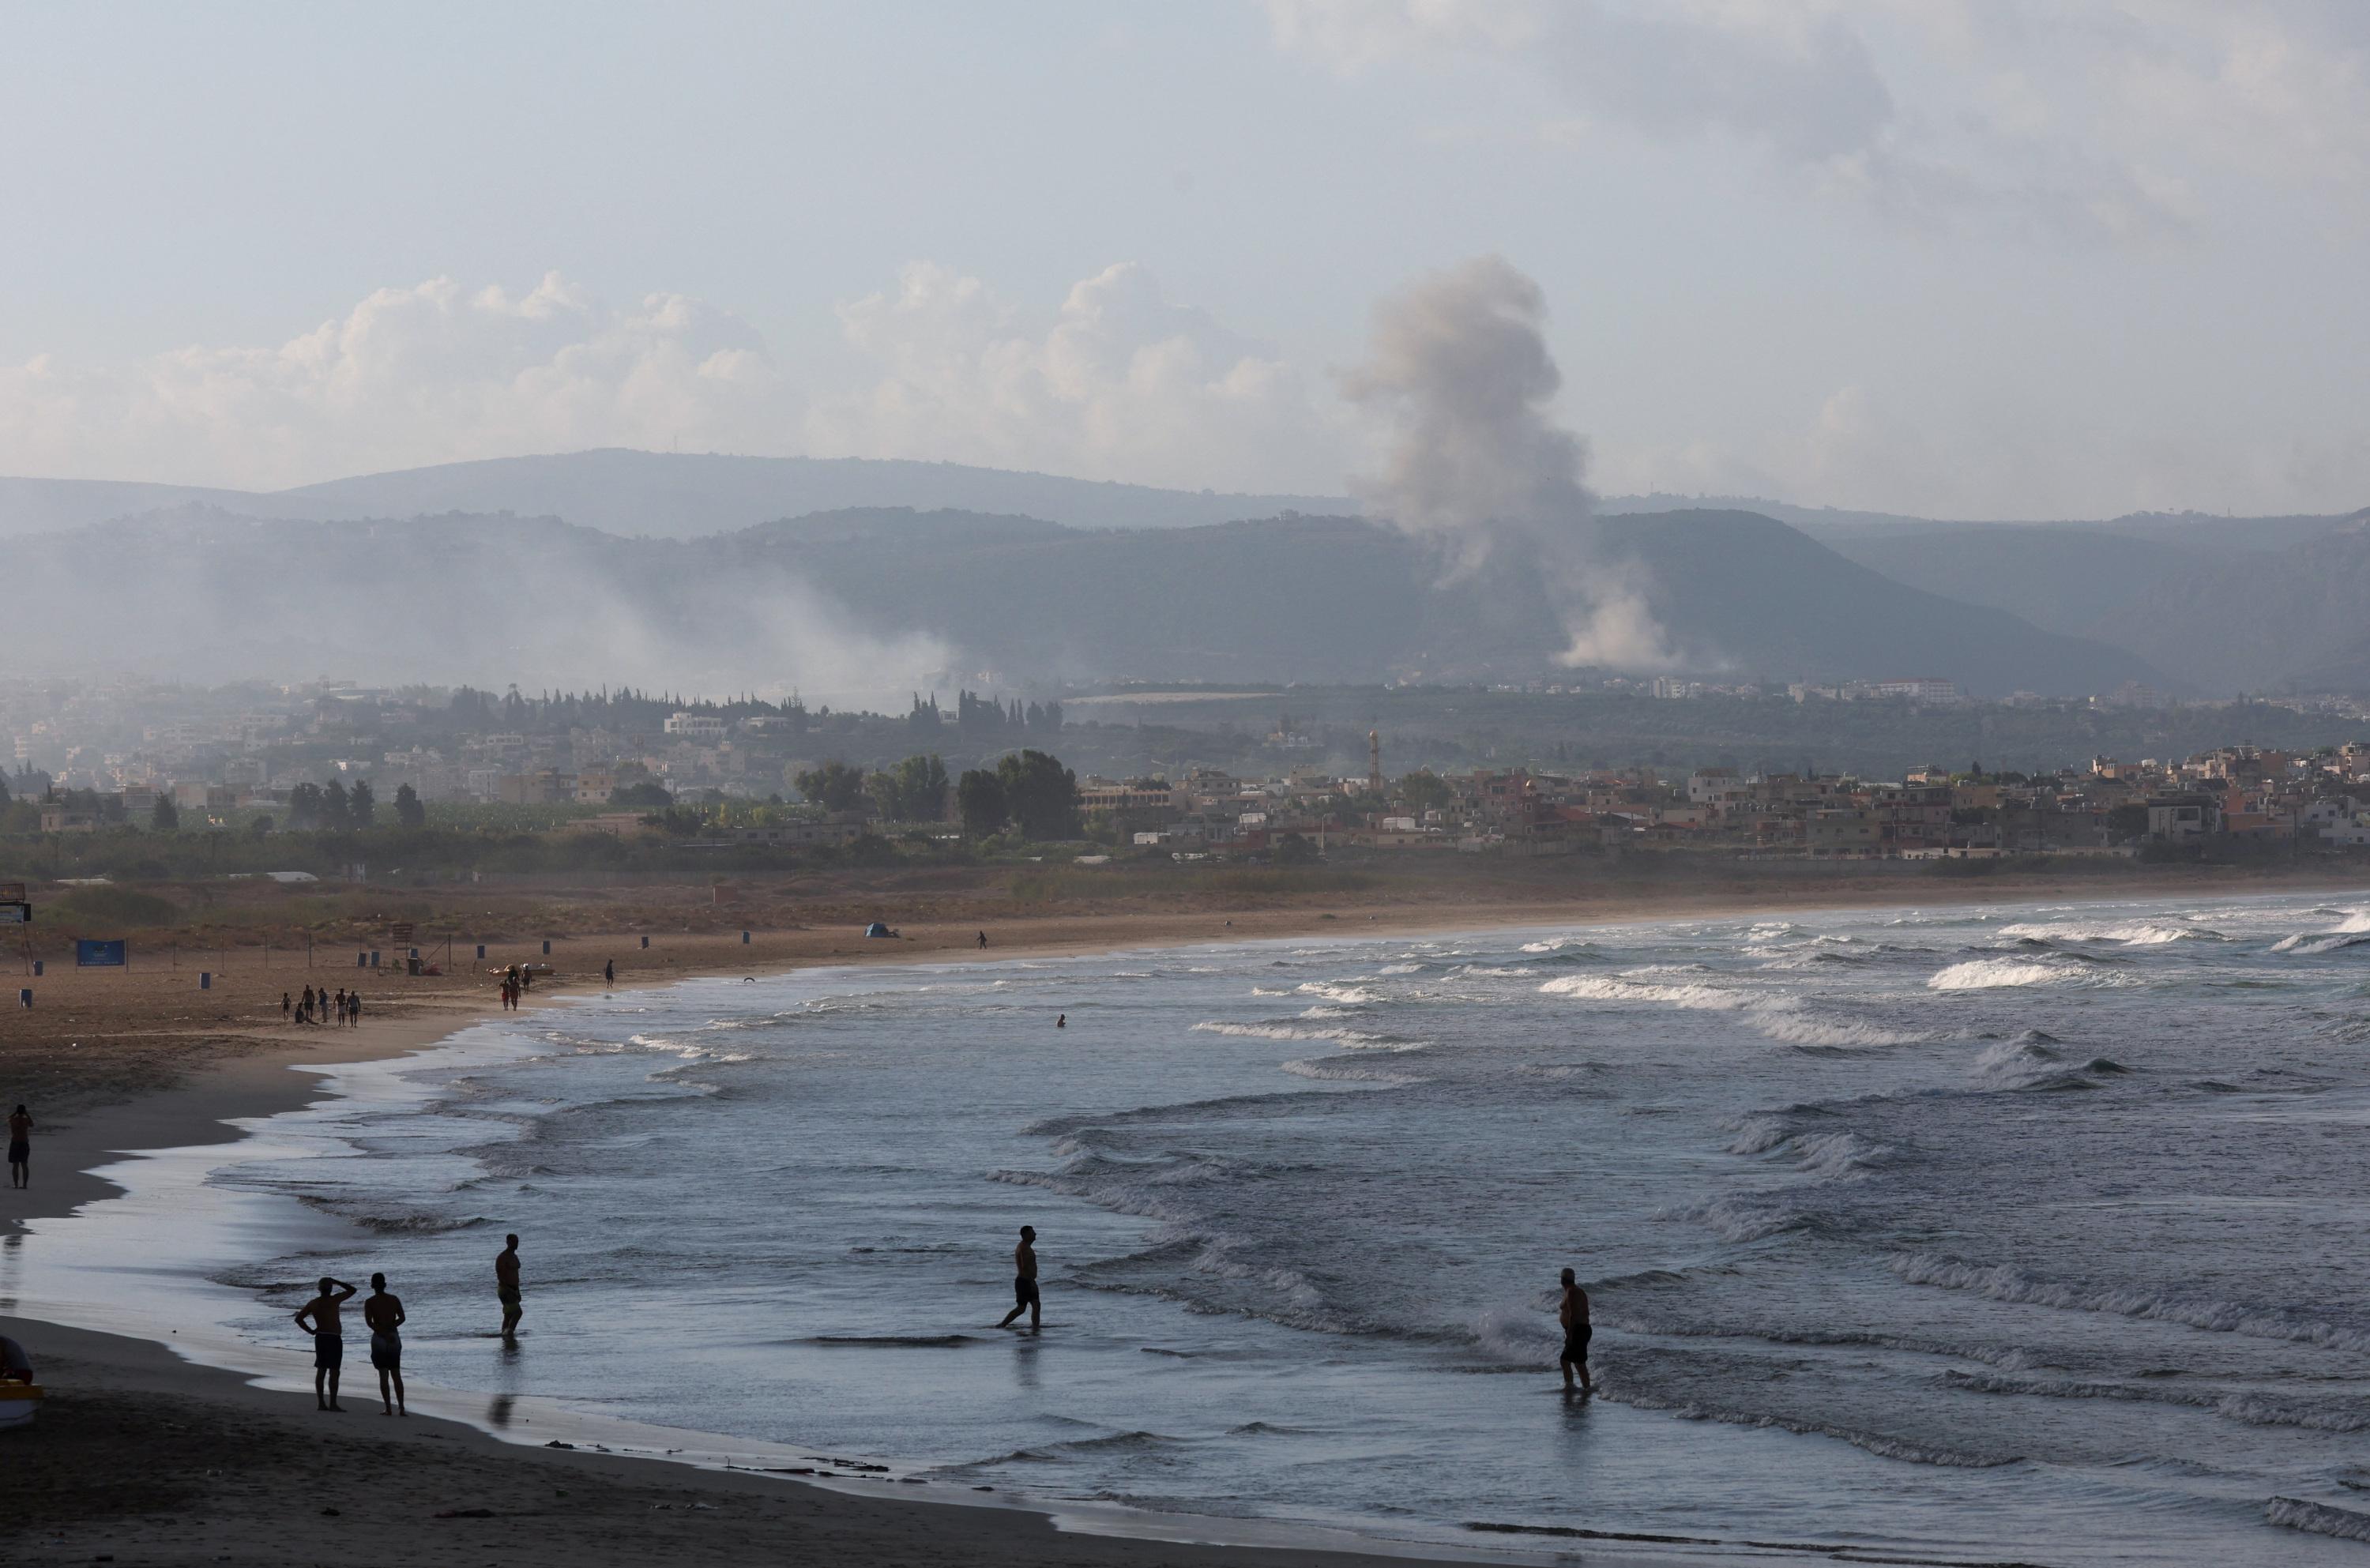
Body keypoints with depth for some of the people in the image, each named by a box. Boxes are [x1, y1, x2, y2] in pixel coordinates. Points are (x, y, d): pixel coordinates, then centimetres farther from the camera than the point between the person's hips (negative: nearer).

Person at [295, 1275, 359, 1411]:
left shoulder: (313, 1303, 5)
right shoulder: (334, 1300, -10)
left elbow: (298, 1319, 4)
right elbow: (352, 1290, -2)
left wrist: (311, 1331, 8)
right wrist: (336, 1282, 3)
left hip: (320, 1338, 6)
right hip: (334, 1339, -6)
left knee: (321, 1371, 10)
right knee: (334, 1372, -5)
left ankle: (321, 1403, 11)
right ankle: (333, 1403, -8)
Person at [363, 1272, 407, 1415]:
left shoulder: (370, 1302, -5)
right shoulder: (395, 1299, 4)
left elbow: (369, 1322, -15)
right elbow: (402, 1318, 0)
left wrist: (383, 1333, -15)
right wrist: (389, 1328, 2)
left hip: (379, 1339, -3)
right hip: (395, 1338, 3)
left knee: (383, 1375, 0)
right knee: (397, 1375, 9)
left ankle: (388, 1409, -4)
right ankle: (401, 1408, 3)